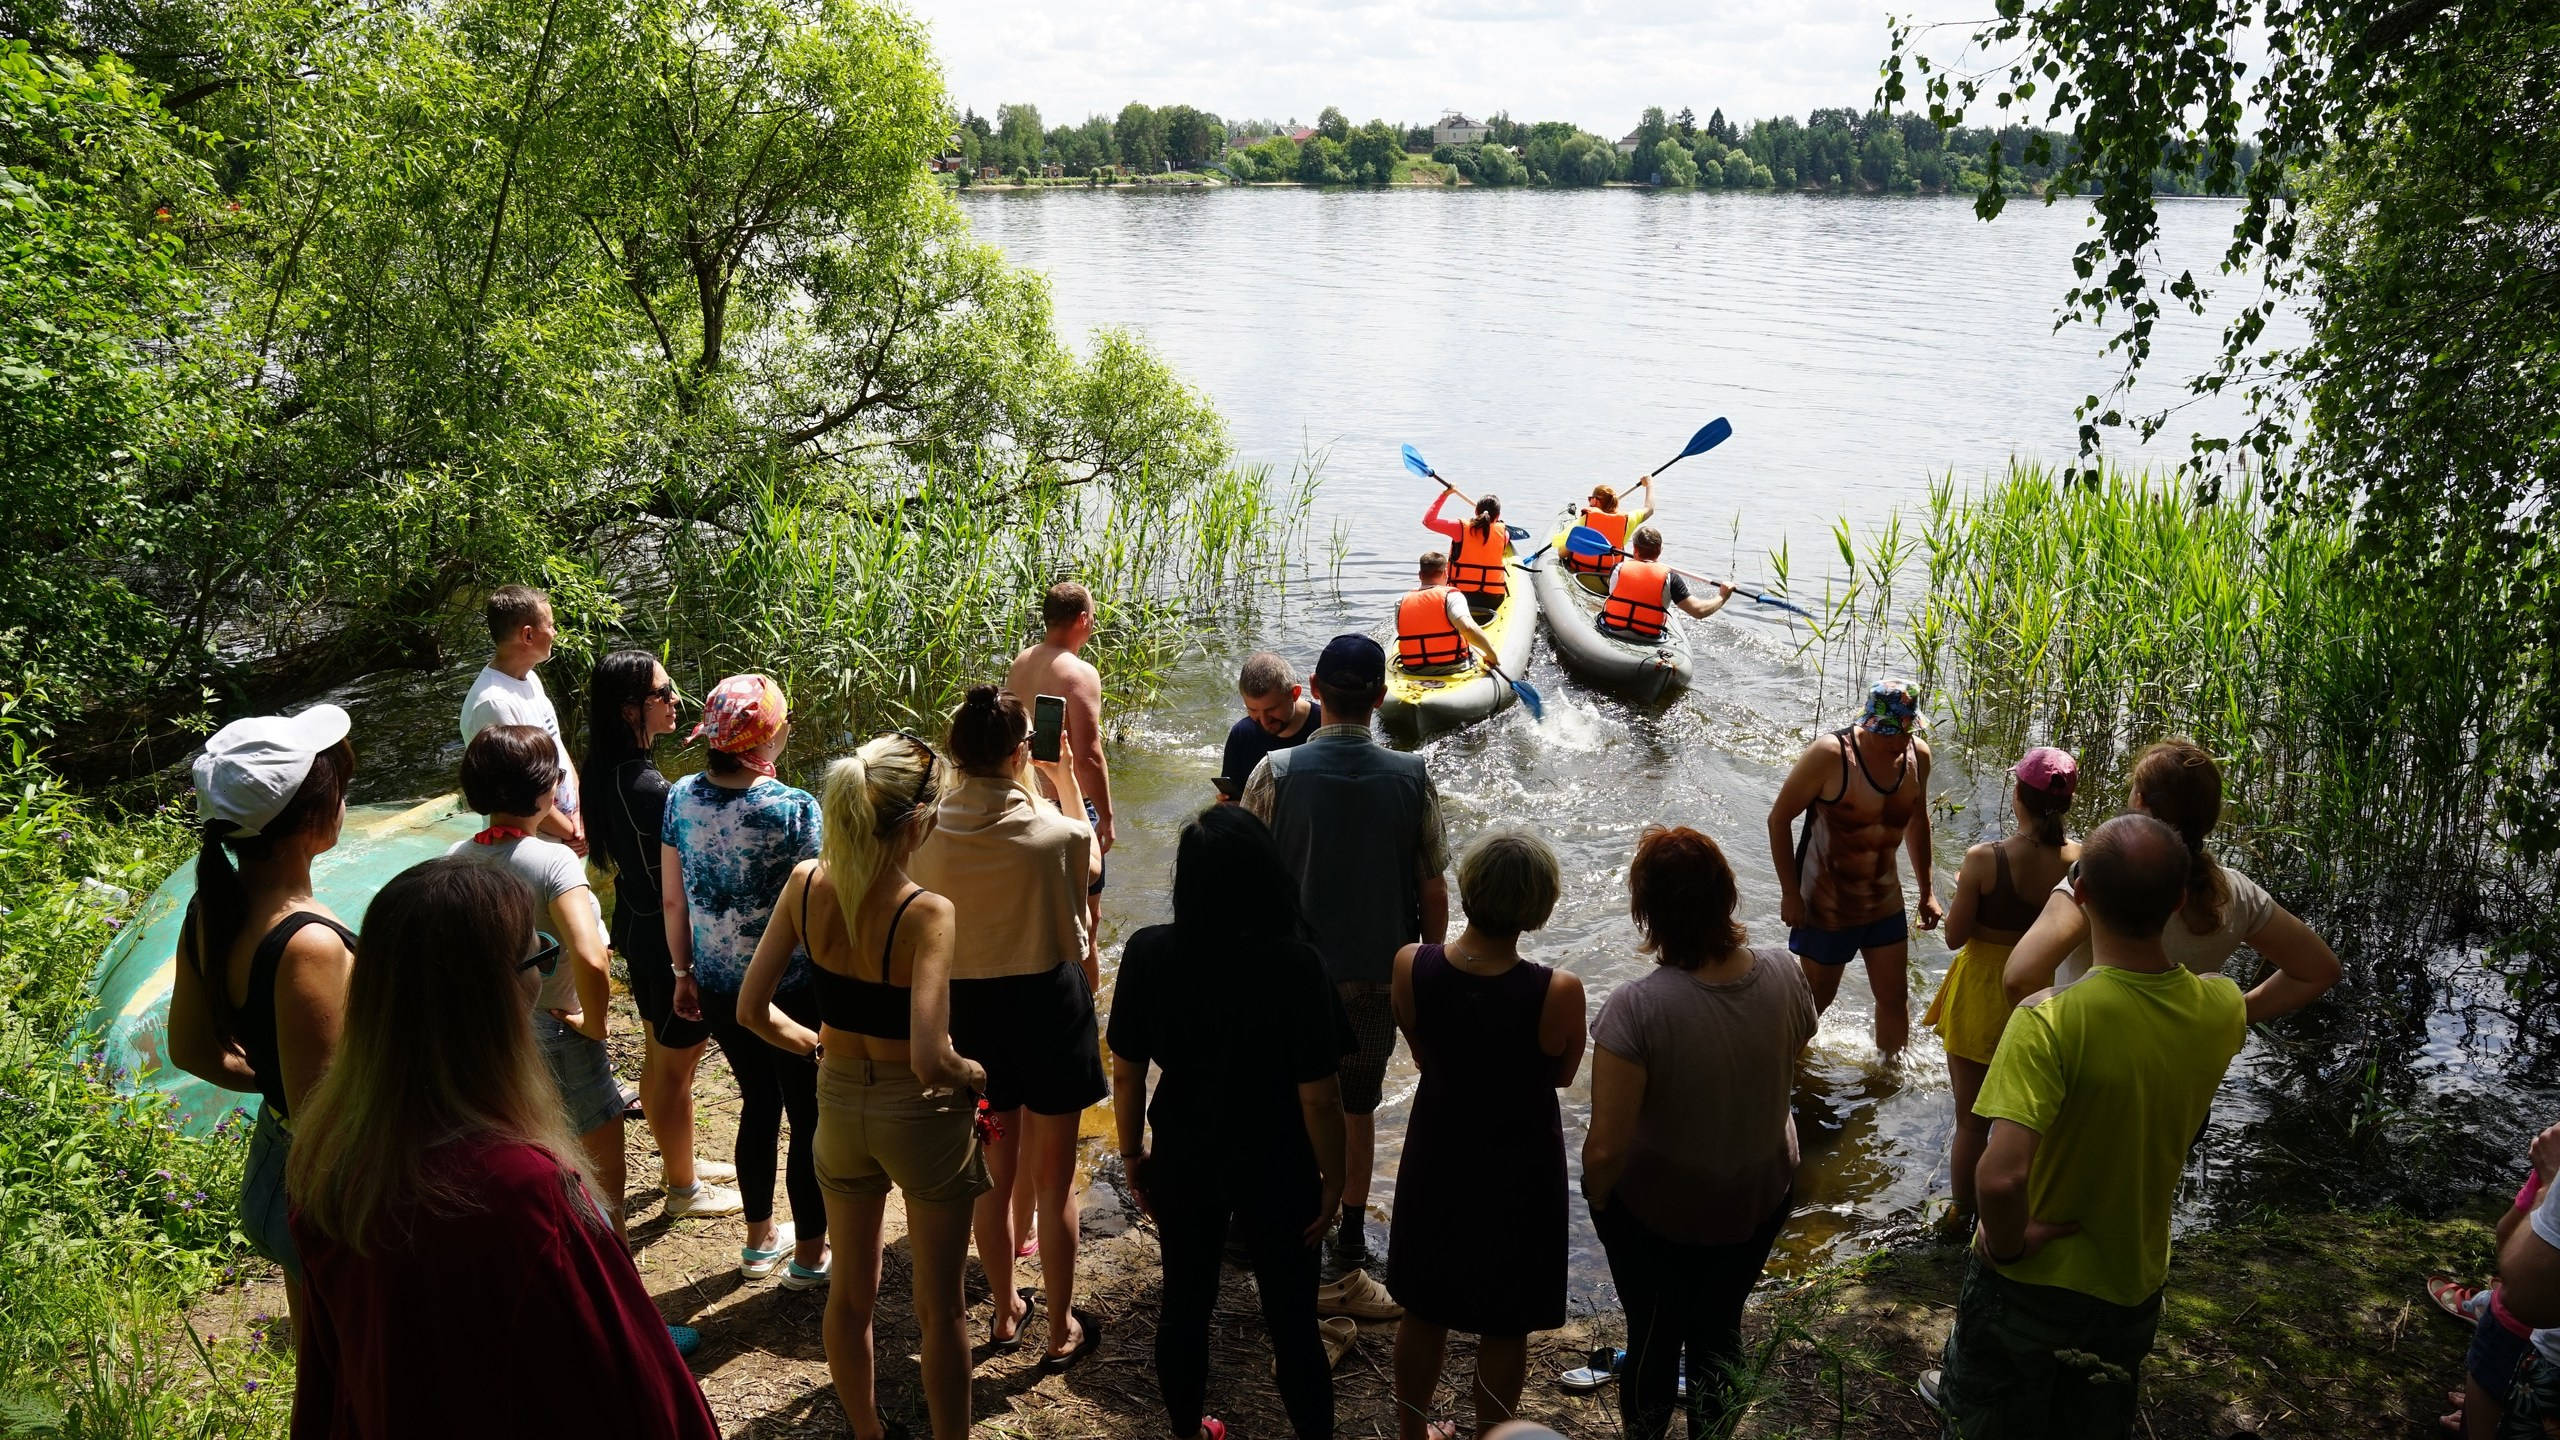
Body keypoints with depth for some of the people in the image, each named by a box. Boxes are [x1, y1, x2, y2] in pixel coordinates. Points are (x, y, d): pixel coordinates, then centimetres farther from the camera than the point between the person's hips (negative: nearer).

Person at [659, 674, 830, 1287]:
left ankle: (760, 1239, 37)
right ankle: (809, 1254, 24)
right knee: (810, 1116, 11)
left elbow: (672, 899, 3)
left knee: (758, 1102, 23)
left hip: (718, 987, 5)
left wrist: (684, 972, 16)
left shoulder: (682, 797, -5)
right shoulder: (794, 807, -20)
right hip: (790, 990, -5)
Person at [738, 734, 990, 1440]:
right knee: (941, 1308, 15)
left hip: (839, 1103, 5)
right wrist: (974, 1075, -11)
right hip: (920, 1116, -5)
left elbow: (751, 1009, -6)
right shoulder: (926, 913, -28)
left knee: (851, 1291, 24)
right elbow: (930, 1062, -32)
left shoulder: (806, 884, -13)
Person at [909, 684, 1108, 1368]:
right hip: (1048, 1002, -3)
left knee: (993, 1172, 21)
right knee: (1054, 1179, 12)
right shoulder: (1053, 830, -22)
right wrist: (1067, 779, 8)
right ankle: (1062, 1329, 26)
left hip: (968, 1005, 3)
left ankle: (1005, 1311, 38)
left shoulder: (927, 832, -14)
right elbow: (1090, 862, 3)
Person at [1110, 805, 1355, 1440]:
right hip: (1274, 1168, -3)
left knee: (1184, 1305, 23)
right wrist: (1332, 1179, -4)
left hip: (1182, 1161, 3)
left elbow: (1126, 1073, -6)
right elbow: (1319, 1095, -19)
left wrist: (1133, 1156, 10)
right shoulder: (1292, 963, -25)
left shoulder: (1147, 953, -16)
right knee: (1291, 1320, 15)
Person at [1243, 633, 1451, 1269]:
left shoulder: (1275, 771, -14)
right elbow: (1433, 889, -4)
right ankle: (1352, 1229, 30)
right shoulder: (1413, 777, -10)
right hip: (1380, 975, 1)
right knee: (1359, 1104, 19)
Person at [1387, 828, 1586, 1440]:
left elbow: (1425, 1057, -5)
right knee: (1505, 1326, 20)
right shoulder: (1559, 992, -29)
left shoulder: (1410, 966, -21)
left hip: (1437, 1160, 3)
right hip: (1519, 1171, -3)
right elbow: (1562, 1075, -10)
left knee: (1422, 1309, 25)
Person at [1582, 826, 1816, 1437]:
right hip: (1760, 1197, 4)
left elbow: (1606, 1149, -32)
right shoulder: (1783, 975, -21)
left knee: (1654, 1334, 24)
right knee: (1720, 1326, 29)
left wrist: (1597, 1197, -10)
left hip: (1654, 1209, -3)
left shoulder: (1636, 1008, -36)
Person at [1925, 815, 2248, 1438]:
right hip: (2136, 1281, 5)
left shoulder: (2049, 1020, -34)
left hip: (2031, 1279, -5)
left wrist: (2009, 1242, -23)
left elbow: (2001, 1177, -43)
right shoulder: (2222, 1010, -15)